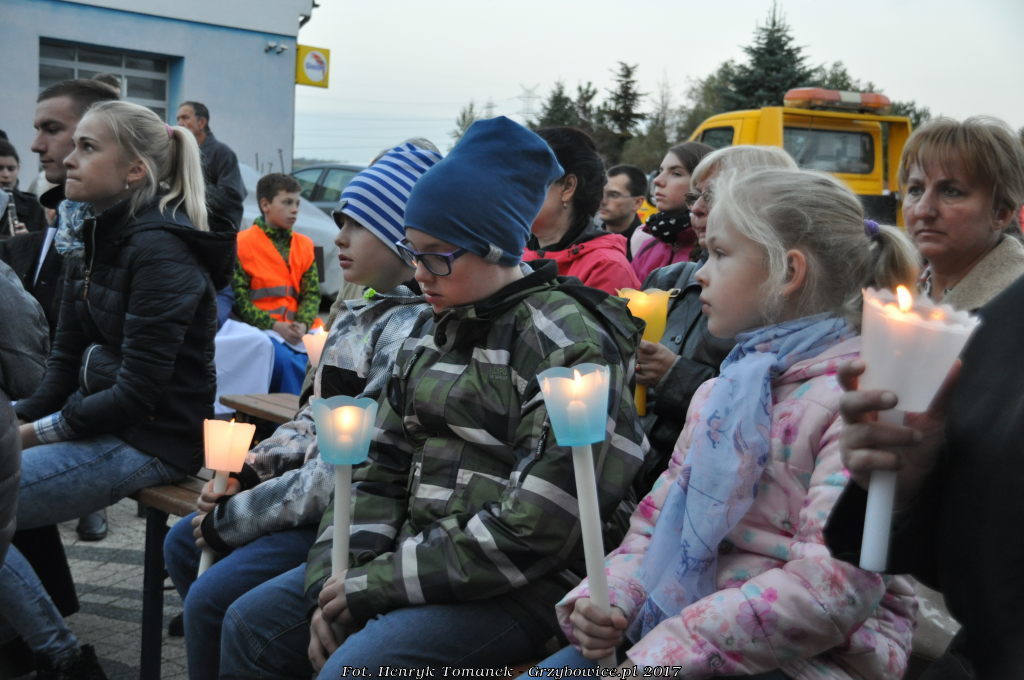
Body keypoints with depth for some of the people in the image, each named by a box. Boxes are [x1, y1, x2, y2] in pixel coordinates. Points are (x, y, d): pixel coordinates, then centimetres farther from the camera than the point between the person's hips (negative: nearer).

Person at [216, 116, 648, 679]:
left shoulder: (569, 345, -16)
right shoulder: (432, 330, 10)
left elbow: (534, 530, -22)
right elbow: (381, 468, 9)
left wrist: (380, 582, -17)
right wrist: (335, 583, -5)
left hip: (523, 586, -8)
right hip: (420, 557, 8)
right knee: (253, 623, 5)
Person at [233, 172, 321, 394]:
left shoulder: (304, 245, 16)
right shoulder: (243, 242, 1)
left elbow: (312, 293, 11)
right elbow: (238, 296, -4)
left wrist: (303, 324, -10)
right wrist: (274, 325, -13)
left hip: (298, 331, 4)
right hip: (261, 329, -4)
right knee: (285, 360, -32)